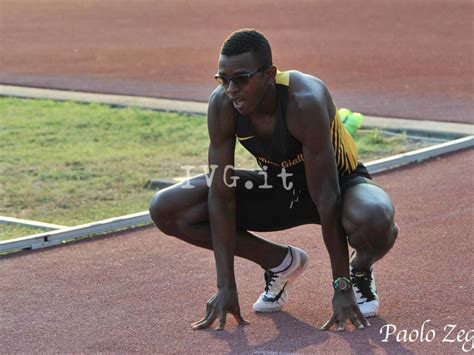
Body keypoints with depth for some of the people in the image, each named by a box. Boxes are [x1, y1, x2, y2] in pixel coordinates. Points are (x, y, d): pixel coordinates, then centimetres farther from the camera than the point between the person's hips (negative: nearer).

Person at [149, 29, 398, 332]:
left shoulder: (306, 101, -35)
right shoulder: (222, 105, -22)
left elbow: (326, 197, -33)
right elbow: (221, 196, -18)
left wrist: (342, 288, -31)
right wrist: (226, 287, -20)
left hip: (339, 181, -5)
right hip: (276, 186, 5)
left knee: (375, 219, -42)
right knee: (166, 209, -12)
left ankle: (360, 271, -2)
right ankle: (281, 262, 6)